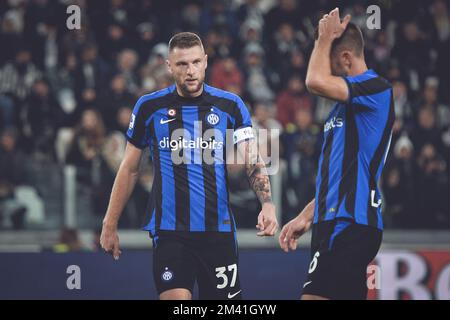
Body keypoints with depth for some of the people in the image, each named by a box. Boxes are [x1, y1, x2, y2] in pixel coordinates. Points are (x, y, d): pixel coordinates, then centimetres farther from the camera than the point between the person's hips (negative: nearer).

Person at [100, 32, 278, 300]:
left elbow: (253, 162, -2)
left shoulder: (230, 105, 4)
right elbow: (130, 169, 12)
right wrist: (110, 225, 11)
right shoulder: (149, 107, 4)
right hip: (169, 230, -1)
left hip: (218, 228, 1)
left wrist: (267, 203, -21)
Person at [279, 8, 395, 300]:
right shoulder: (347, 104, 22)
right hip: (336, 222, 10)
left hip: (350, 226, -10)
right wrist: (306, 217, 21)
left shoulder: (376, 88, -9)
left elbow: (316, 82, -25)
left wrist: (325, 38, -8)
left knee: (314, 296, -15)